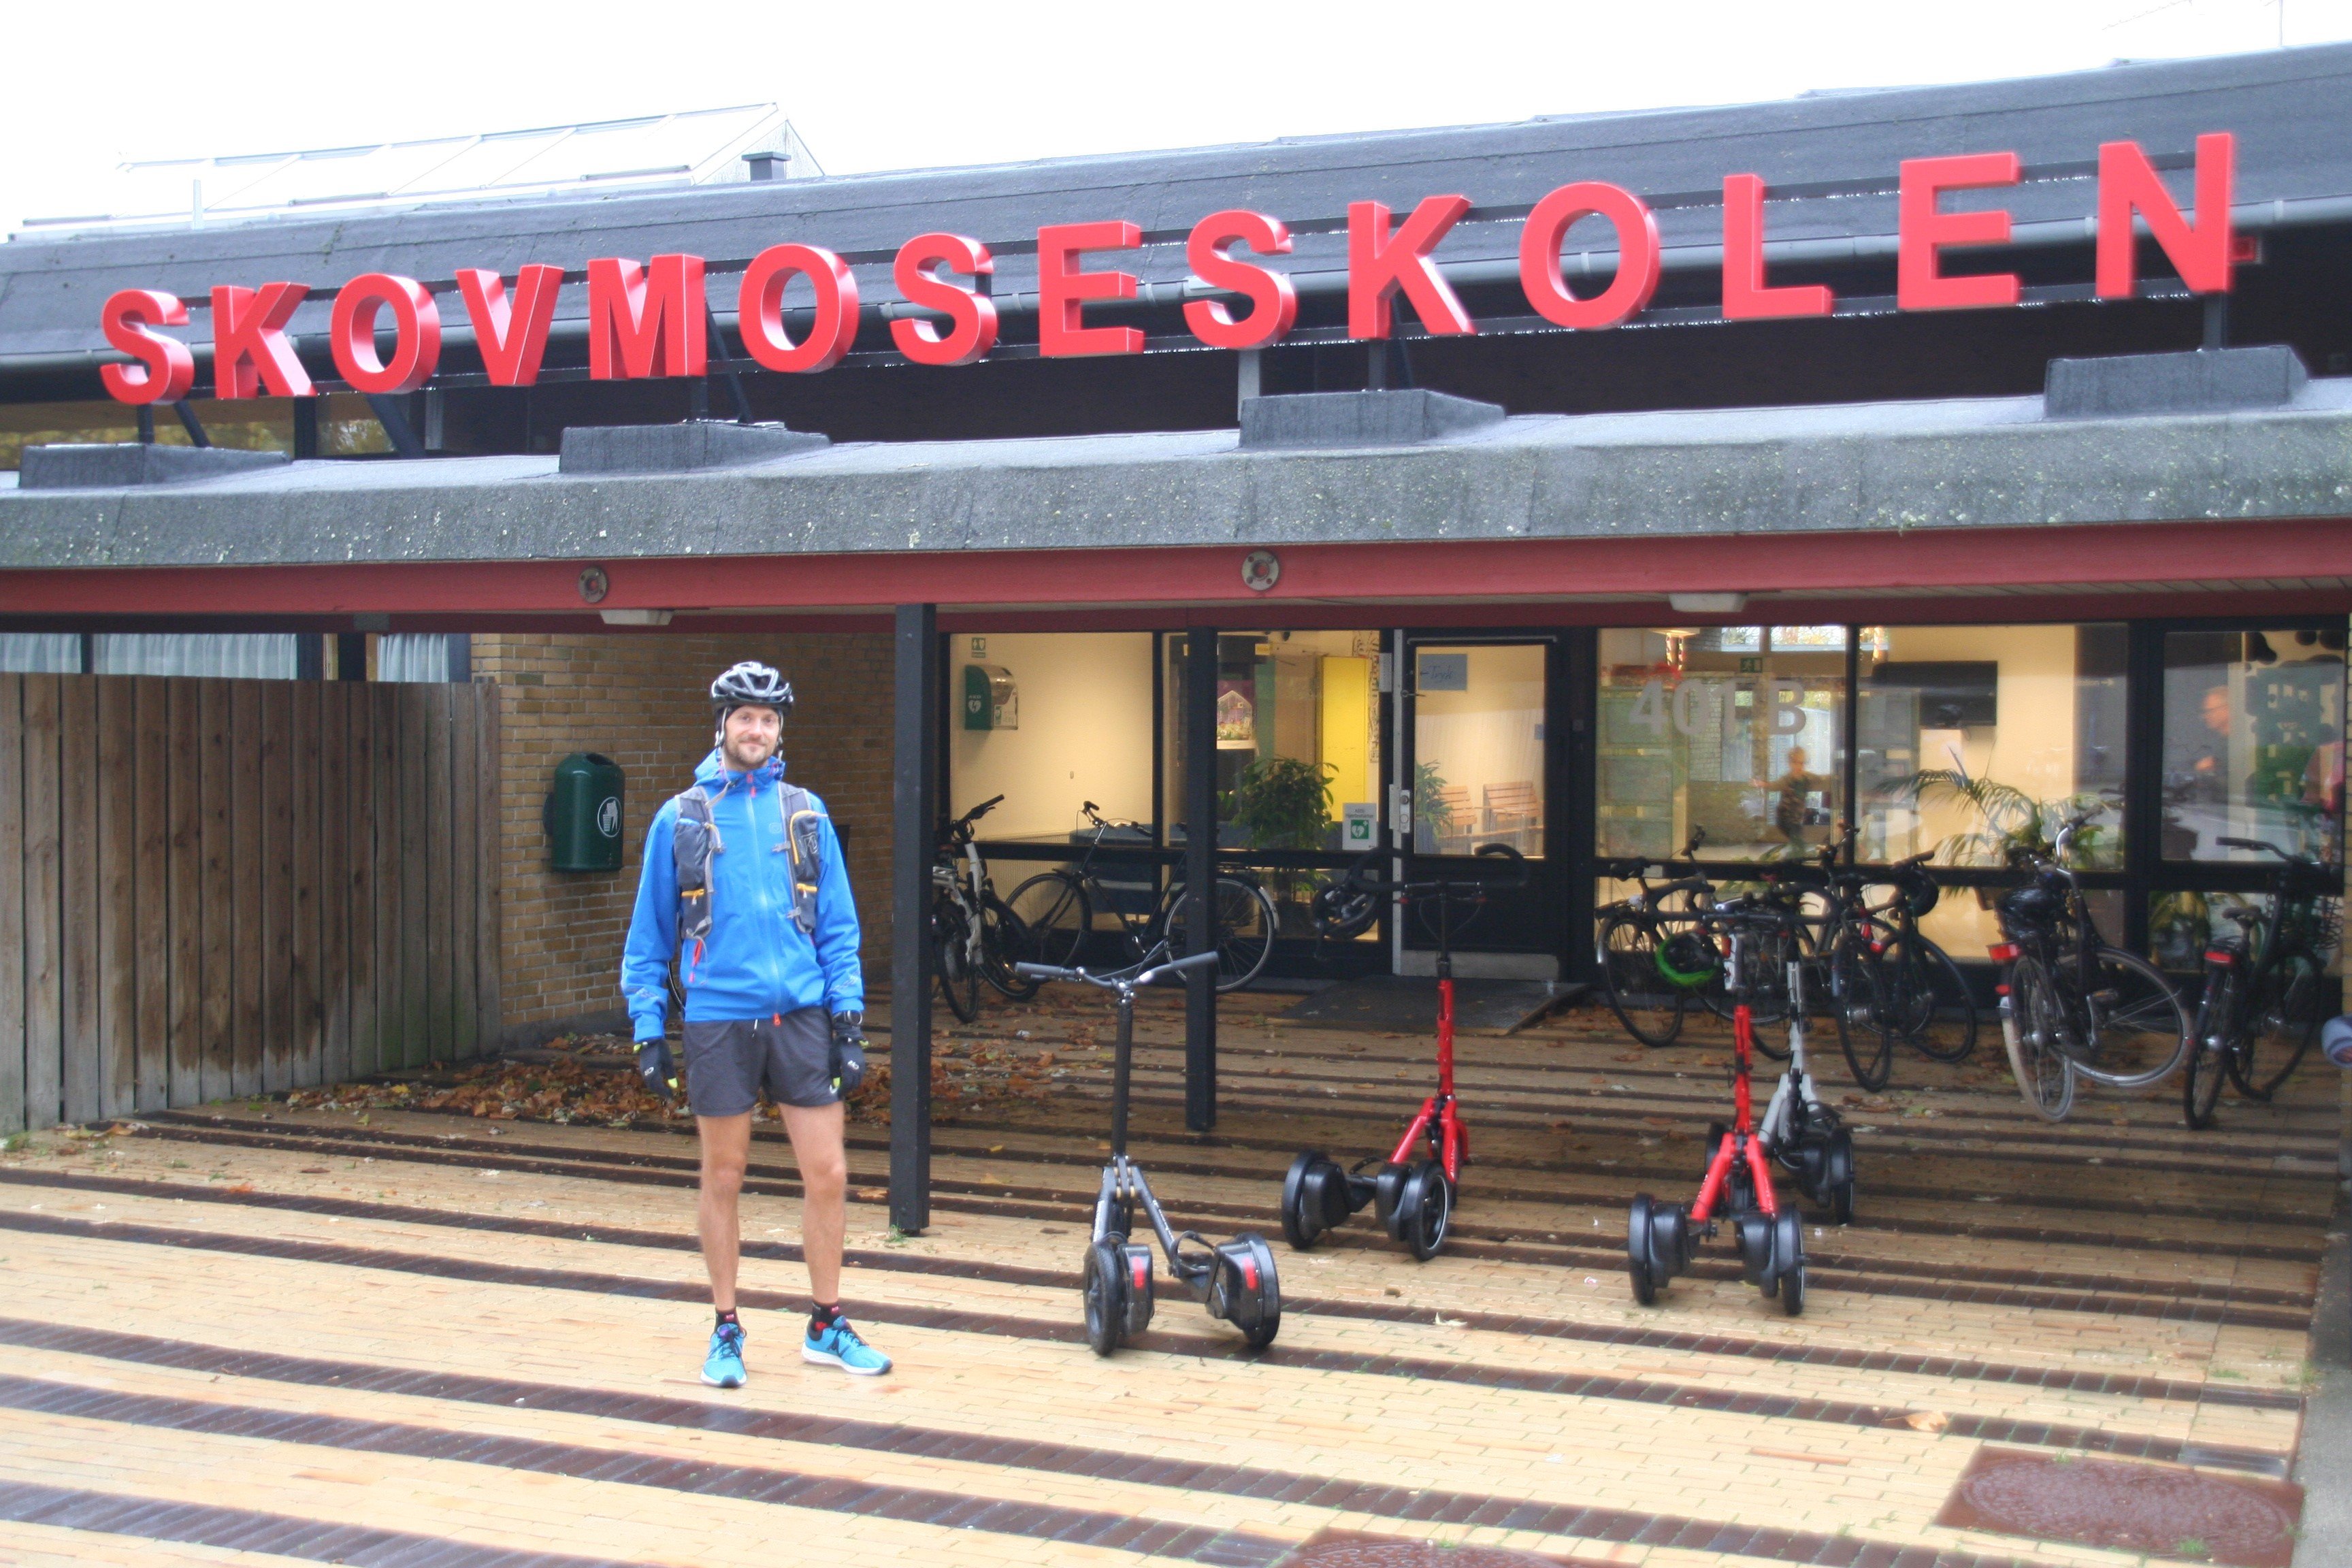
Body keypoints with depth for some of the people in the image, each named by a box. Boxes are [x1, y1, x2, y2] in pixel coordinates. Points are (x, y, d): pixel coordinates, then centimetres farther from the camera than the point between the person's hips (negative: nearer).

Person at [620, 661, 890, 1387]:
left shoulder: (805, 813, 7)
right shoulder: (680, 818, 3)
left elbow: (838, 926, 8)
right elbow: (649, 932, 7)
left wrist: (848, 1020, 2)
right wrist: (647, 1031, 2)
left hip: (801, 1017, 1)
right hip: (719, 1021, -1)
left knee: (828, 1174, 1)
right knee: (723, 1180, 8)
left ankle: (827, 1327, 17)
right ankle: (726, 1330, 22)